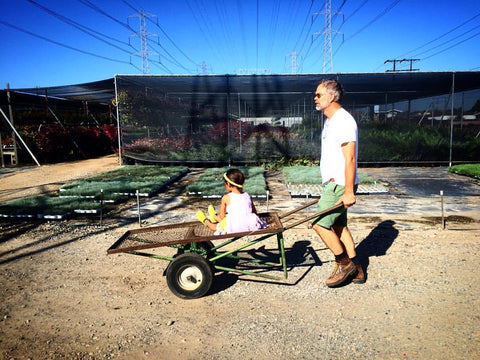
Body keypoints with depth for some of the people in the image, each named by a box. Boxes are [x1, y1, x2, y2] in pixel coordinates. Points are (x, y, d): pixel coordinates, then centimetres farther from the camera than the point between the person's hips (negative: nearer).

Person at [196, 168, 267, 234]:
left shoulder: (226, 198, -8)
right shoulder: (247, 196, 4)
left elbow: (222, 217, 0)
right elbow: (254, 212, 14)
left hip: (235, 229, -6)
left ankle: (205, 221, 54)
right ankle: (215, 217, 62)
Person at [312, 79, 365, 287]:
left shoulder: (343, 120, -16)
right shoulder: (330, 120, 16)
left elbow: (350, 159, -22)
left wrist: (348, 191, -24)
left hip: (340, 185, -10)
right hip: (333, 183, 10)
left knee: (320, 224, -9)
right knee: (339, 226, 14)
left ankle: (344, 264, 8)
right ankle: (355, 269, 24)